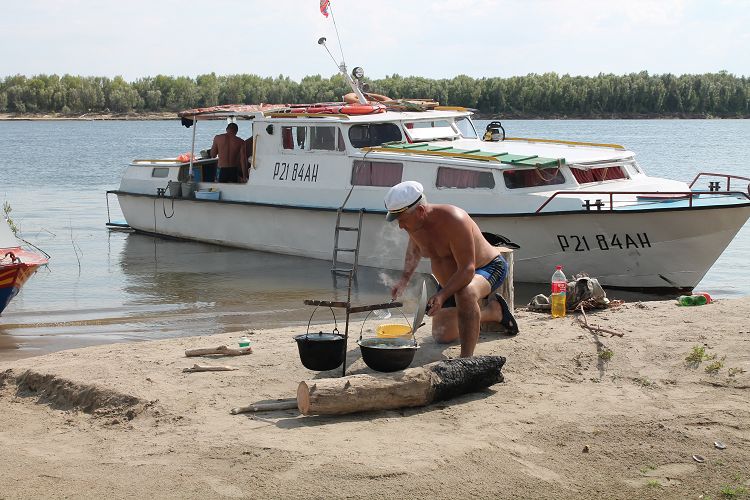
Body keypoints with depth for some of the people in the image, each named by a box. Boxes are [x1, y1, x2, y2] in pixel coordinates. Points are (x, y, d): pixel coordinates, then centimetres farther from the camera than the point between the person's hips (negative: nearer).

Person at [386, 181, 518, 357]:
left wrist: (442, 295, -49)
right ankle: (494, 311, 33)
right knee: (442, 336, 16)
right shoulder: (414, 223, -12)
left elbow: (467, 270, -37)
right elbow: (414, 247, 15)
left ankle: (467, 358, -36)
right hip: (450, 279, 9)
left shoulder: (453, 220, -36)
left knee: (465, 293, -44)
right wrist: (404, 279, 3)